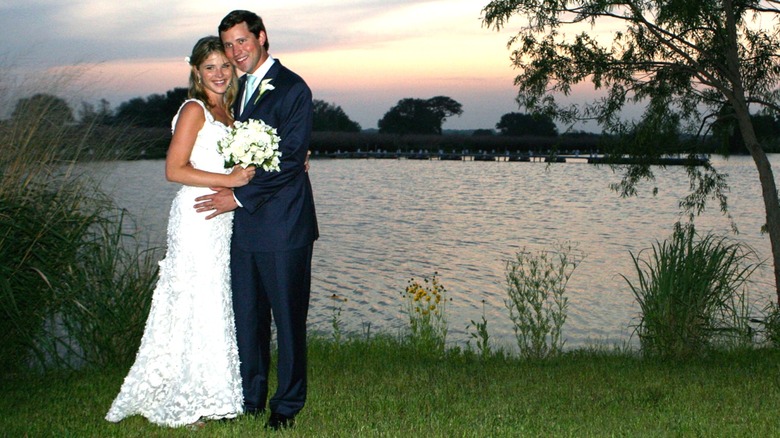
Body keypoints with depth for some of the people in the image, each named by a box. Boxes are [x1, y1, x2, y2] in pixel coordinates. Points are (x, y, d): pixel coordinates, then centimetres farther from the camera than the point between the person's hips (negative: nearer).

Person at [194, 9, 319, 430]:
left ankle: (287, 406, 15)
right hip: (245, 225, 7)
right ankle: (249, 399, 24)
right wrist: (228, 191, 6)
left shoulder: (292, 89, -9)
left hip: (283, 224, -7)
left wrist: (240, 196, -15)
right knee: (247, 316, 12)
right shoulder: (240, 89, 16)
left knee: (288, 318, 3)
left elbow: (290, 161, -16)